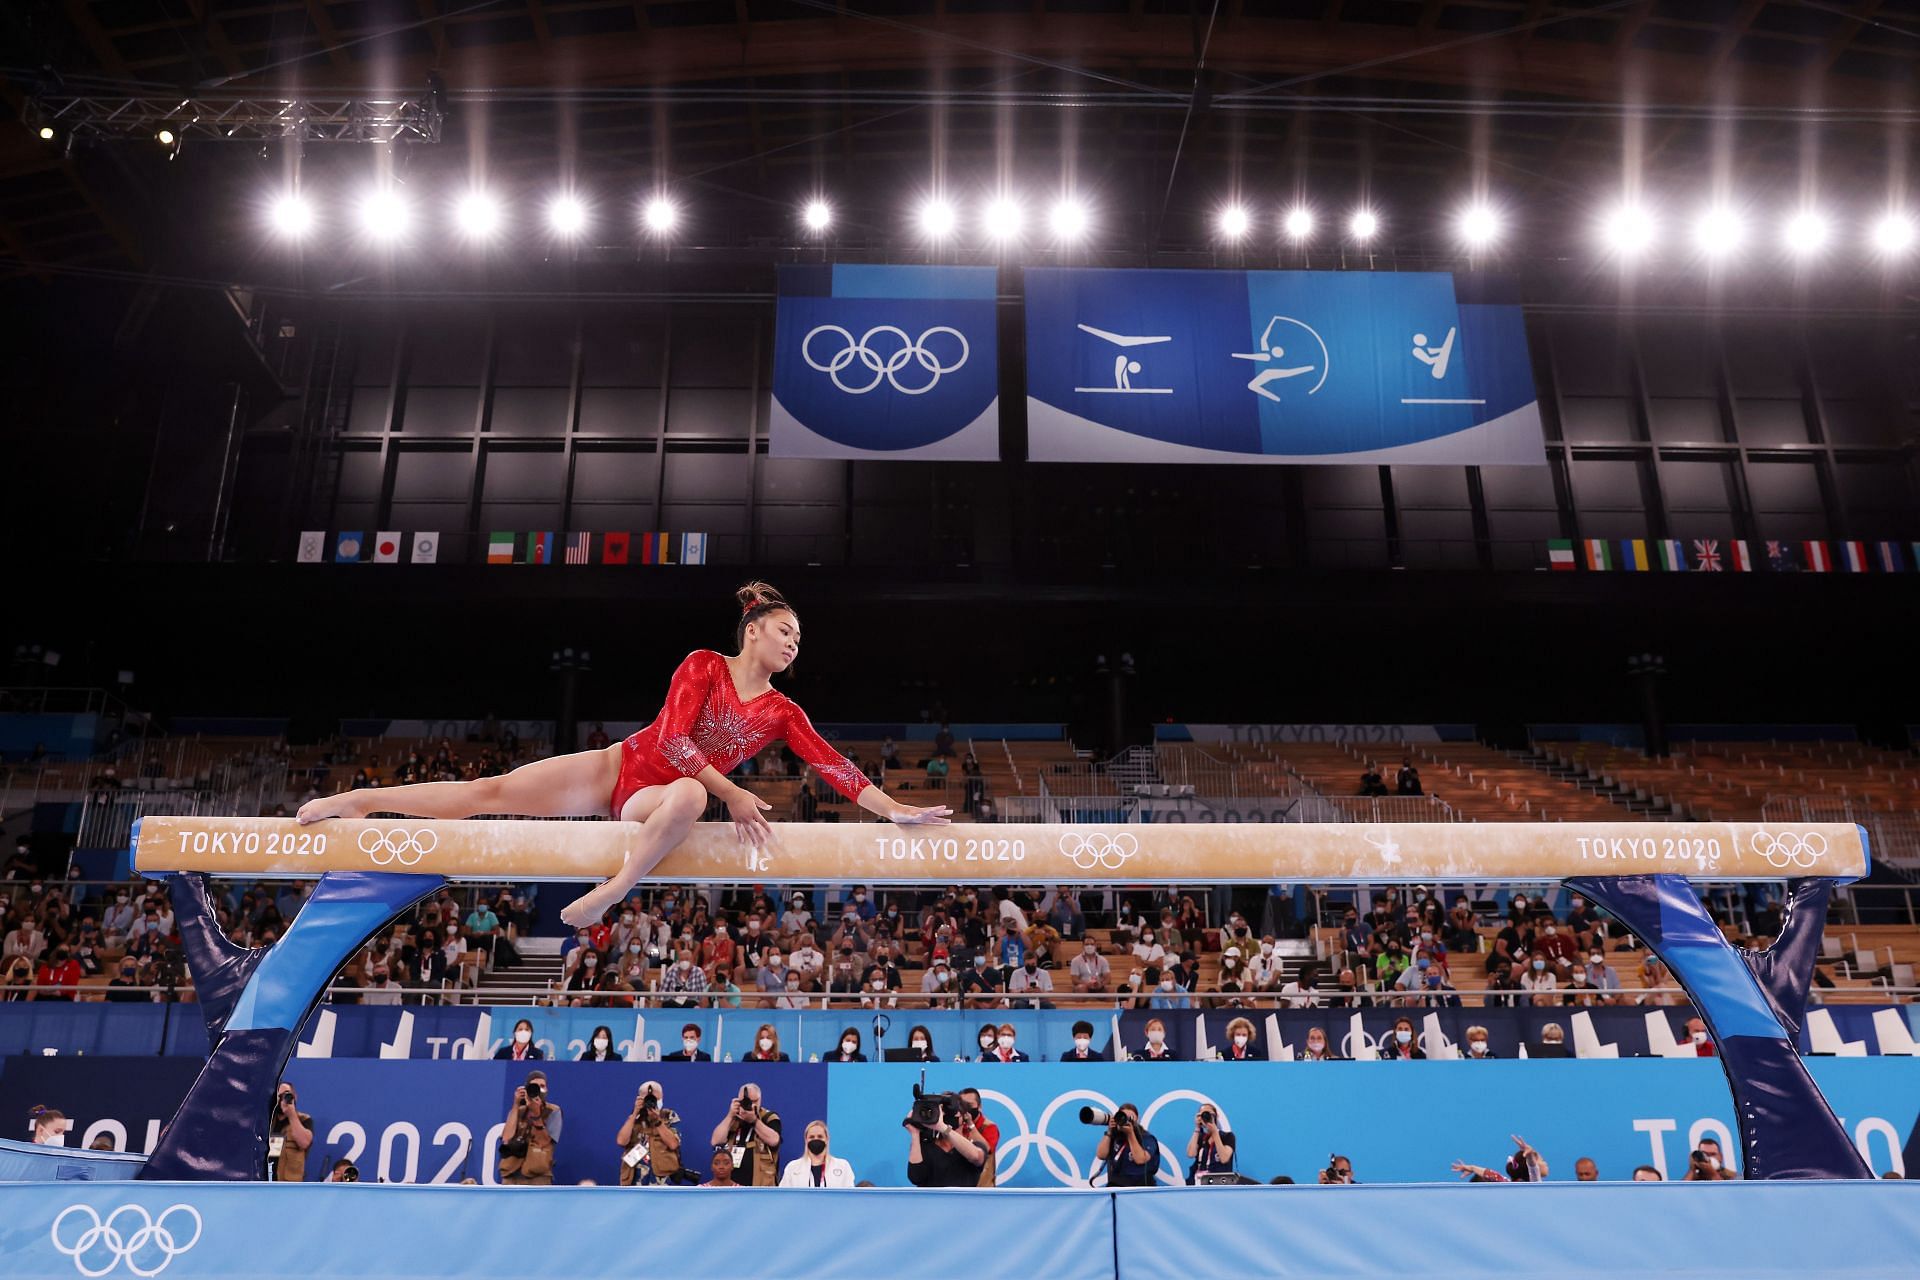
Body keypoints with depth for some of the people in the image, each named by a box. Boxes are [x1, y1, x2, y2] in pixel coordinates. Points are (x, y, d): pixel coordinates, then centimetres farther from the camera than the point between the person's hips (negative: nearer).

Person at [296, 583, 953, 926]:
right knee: (491, 790, -5)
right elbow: (672, 738, -14)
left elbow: (834, 765, -2)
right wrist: (733, 795, -17)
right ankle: (357, 800, 9)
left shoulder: (782, 711, 5)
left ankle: (606, 897, -33)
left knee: (689, 796, -39)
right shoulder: (704, 665, -3)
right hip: (620, 766, 0)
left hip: (655, 797, 1)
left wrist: (893, 809, -11)